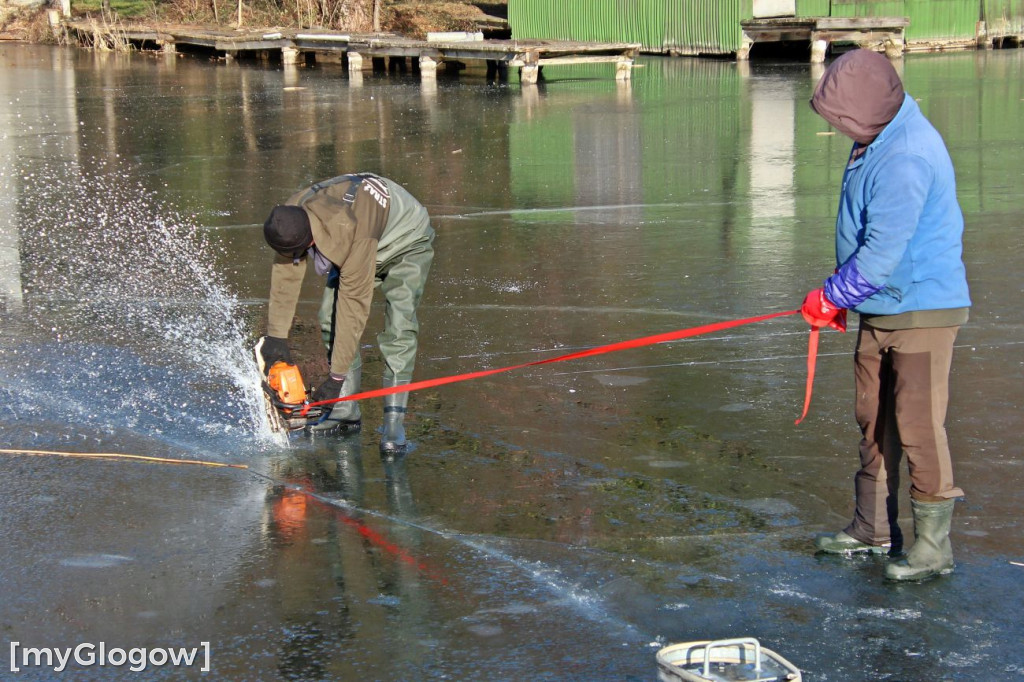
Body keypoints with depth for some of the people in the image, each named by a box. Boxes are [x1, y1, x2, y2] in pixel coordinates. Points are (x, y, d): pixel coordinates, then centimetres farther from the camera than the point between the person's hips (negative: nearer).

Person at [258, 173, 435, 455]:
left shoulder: (350, 232, -44)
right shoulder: (290, 219, -26)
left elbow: (354, 306, -40)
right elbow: (285, 275, -14)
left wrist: (337, 376, -36)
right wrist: (276, 335, -15)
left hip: (407, 243, -7)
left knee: (399, 327, -23)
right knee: (330, 316, -5)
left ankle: (394, 423, -23)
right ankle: (345, 411, 2)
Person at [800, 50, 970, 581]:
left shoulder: (907, 158, -24)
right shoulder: (874, 140, 8)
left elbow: (883, 254, -25)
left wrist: (832, 296, -12)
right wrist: (839, 294, 12)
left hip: (921, 311, -10)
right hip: (879, 312, 10)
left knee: (918, 427, -6)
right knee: (874, 422, 16)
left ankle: (933, 546, 2)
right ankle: (873, 530, 27)